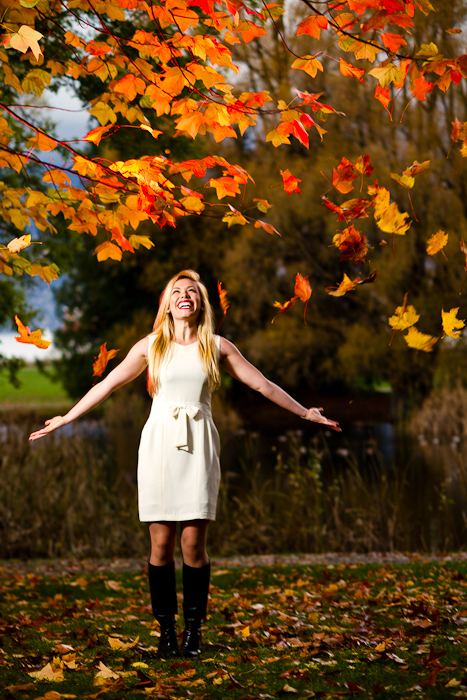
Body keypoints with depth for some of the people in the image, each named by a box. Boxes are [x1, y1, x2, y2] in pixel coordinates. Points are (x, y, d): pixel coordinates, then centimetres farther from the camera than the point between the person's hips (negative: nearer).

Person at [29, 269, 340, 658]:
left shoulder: (217, 347, 8)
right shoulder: (151, 346, 8)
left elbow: (262, 384, 12)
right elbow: (107, 385, 11)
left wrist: (305, 412, 12)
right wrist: (65, 419, 10)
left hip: (198, 445, 0)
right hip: (160, 443, 0)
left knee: (194, 544, -5)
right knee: (161, 543, -1)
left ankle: (194, 630, 7)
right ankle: (166, 630, 8)